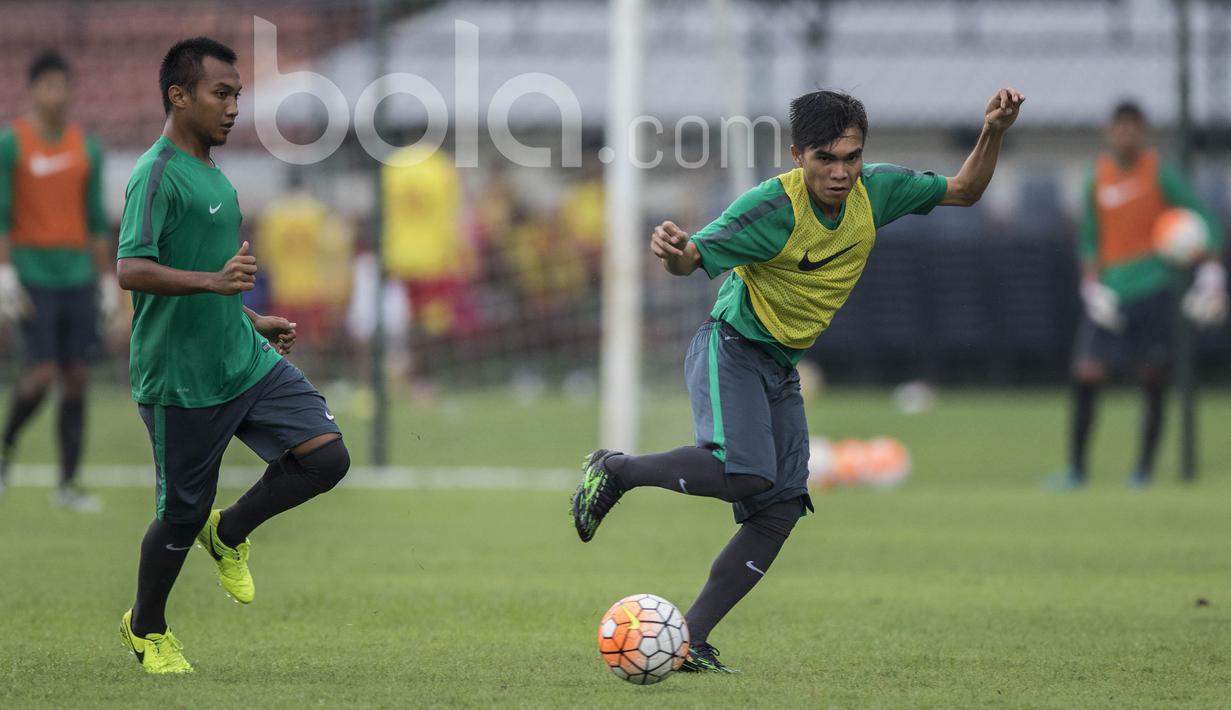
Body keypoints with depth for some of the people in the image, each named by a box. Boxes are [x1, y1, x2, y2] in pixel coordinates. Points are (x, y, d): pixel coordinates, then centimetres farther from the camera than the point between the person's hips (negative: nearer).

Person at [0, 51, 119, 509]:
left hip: (77, 274, 4)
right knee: (43, 373, -13)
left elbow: (97, 218, 13)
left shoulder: (87, 148, 9)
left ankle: (68, 484, 4)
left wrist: (107, 280, 10)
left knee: (76, 378, 0)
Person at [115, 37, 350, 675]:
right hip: (181, 381, -8)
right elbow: (131, 269, -28)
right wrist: (212, 281, -39)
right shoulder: (158, 175, -15)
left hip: (245, 361, 8)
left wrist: (254, 321, 31)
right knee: (182, 515, 3)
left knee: (326, 455, -7)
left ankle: (229, 533, 17)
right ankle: (146, 631, 27)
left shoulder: (211, 174, 14)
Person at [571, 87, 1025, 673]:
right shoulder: (772, 207, -22)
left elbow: (964, 191, 10)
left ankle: (690, 639, -2)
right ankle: (616, 470, -9)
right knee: (746, 472, -31)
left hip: (782, 368, 7)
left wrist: (994, 134, -8)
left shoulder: (875, 190, -3)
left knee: (779, 511, -5)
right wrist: (674, 253, -48)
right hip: (732, 348, -7)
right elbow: (695, 257, -23)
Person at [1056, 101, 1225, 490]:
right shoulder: (1098, 178, 8)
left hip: (1153, 287, -3)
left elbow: (1204, 220, -1)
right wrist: (1092, 285, 0)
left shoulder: (1160, 173, -3)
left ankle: (1144, 469, 9)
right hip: (1109, 292, 3)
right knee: (1086, 377, -5)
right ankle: (1076, 468, 2)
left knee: (1153, 383, 0)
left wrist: (1211, 275, -10)